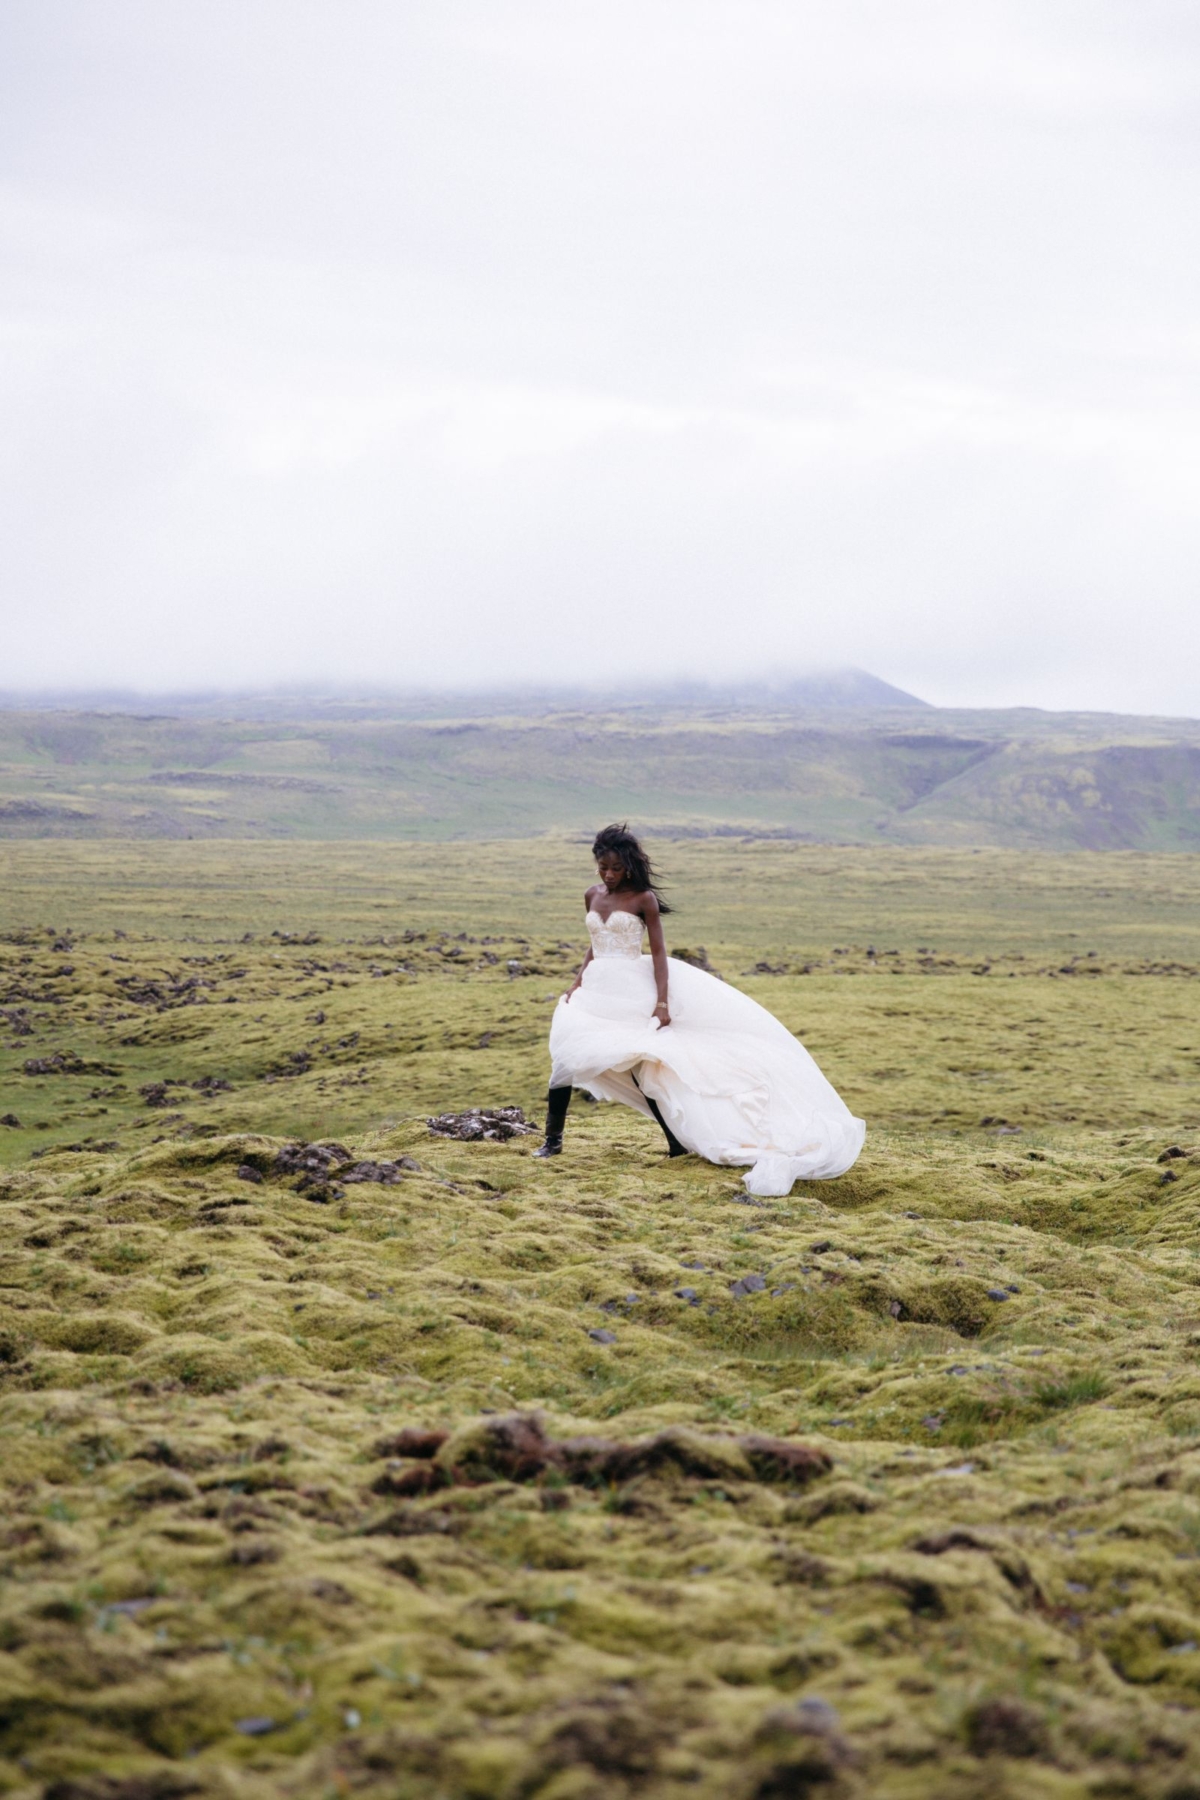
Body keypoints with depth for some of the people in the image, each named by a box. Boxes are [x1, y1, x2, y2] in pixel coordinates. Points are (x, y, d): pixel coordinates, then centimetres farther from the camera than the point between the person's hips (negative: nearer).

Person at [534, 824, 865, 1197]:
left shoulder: (644, 899, -7)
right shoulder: (592, 896, 9)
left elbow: (658, 952, -7)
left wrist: (662, 1002, -13)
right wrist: (577, 983, 8)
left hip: (631, 991, -5)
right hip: (595, 989, 5)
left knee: (635, 1065, -10)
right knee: (565, 1053, -8)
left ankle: (678, 1140, 1)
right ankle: (552, 1139, 1)